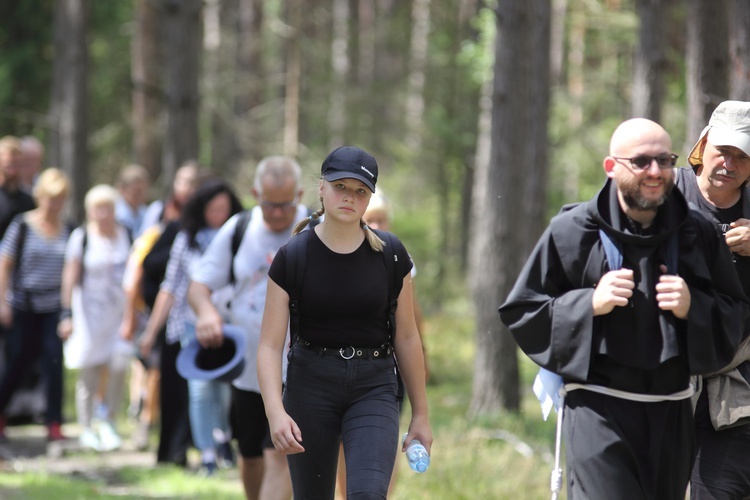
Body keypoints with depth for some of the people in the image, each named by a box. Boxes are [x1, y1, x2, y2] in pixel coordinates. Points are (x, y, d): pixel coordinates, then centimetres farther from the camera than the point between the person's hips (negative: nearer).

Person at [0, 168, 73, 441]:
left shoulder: (68, 231, 2)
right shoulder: (22, 226, -5)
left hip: (54, 307, 2)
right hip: (24, 305, -2)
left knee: (54, 361, -6)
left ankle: (54, 424, -2)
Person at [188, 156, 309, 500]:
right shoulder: (237, 230, 2)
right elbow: (200, 283, 5)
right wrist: (206, 311, -18)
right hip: (246, 367, 4)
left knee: (280, 457, -14)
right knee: (250, 457, 14)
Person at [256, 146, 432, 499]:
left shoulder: (391, 255, -1)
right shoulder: (292, 258, -5)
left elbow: (406, 337, 7)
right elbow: (270, 345, -7)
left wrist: (420, 414, 9)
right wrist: (276, 413, -22)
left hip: (374, 388, 0)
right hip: (310, 384, 0)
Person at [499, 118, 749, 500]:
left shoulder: (697, 233, 6)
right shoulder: (572, 231, -2)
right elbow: (519, 311, 1)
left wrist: (693, 307, -8)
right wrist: (589, 304, -13)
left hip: (672, 413, 4)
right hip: (598, 412, -4)